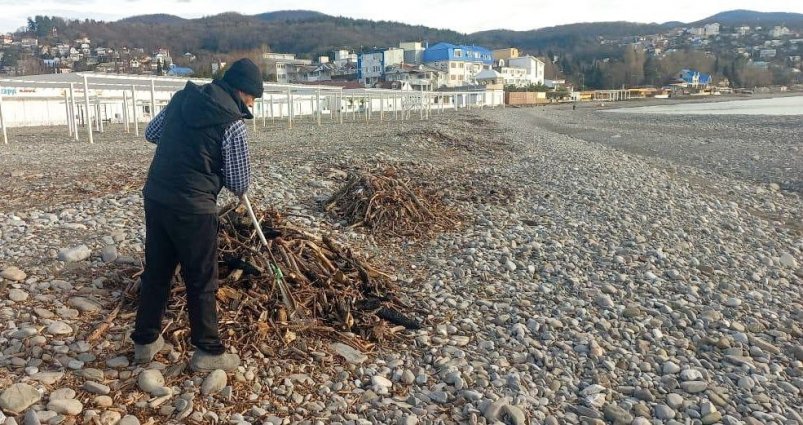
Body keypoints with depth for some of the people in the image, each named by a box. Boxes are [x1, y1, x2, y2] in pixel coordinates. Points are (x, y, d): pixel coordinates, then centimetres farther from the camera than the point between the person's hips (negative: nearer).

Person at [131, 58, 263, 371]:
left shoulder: (182, 97, 7)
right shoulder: (233, 124, -12)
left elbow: (151, 133, 20)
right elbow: (239, 184, -5)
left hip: (155, 196, 7)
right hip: (192, 207, -7)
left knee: (156, 271, 18)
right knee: (202, 281, 6)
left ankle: (145, 341, 32)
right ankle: (208, 351, 18)